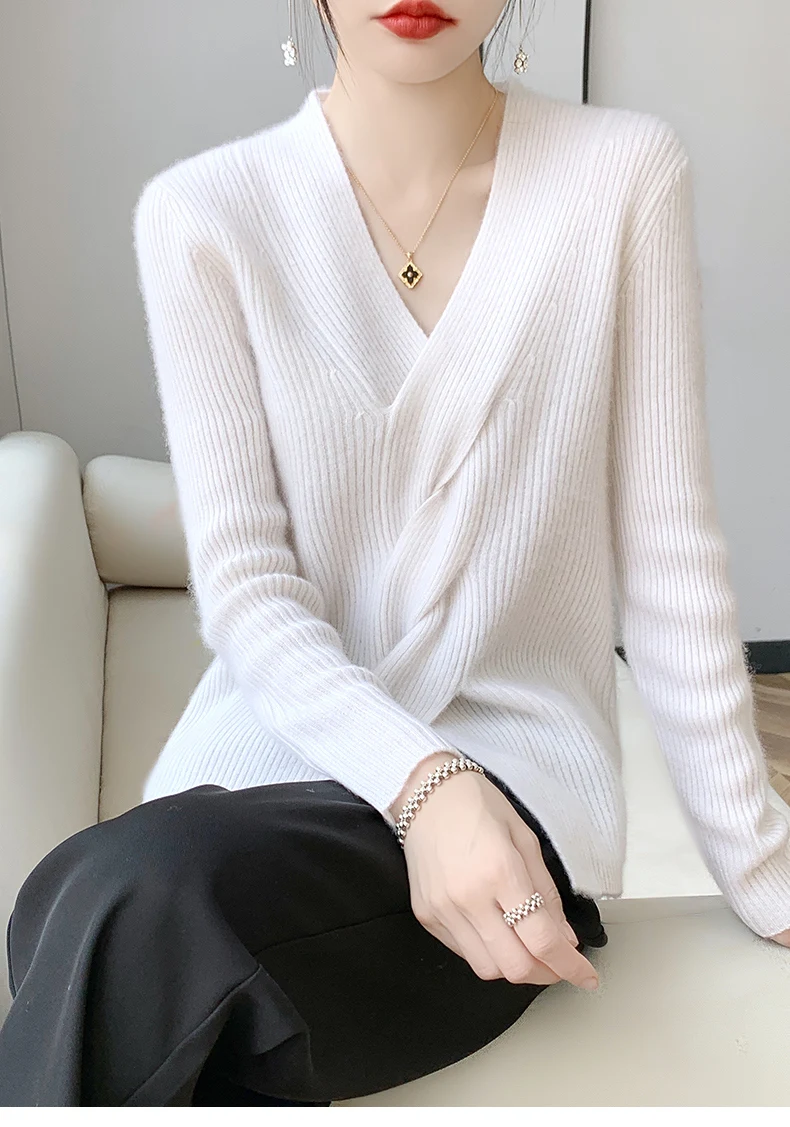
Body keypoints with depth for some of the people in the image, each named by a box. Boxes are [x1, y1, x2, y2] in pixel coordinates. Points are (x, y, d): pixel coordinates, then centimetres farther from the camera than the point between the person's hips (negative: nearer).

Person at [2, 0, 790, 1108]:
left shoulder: (628, 174, -3)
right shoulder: (203, 213, -3)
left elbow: (669, 560, -2)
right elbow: (244, 587, -7)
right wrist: (420, 778, -24)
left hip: (517, 766, -1)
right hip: (277, 749, 2)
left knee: (134, 903, -29)